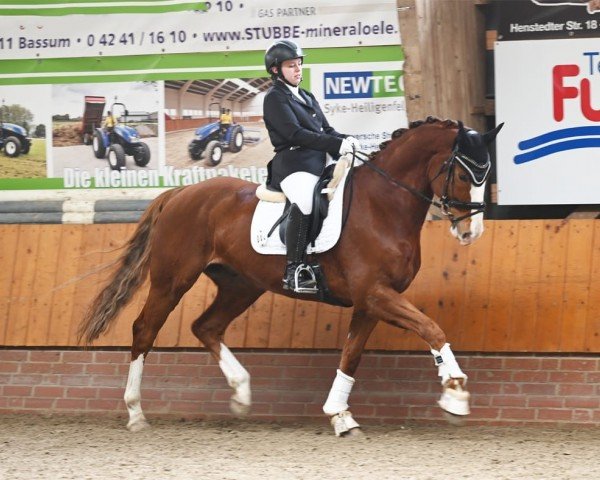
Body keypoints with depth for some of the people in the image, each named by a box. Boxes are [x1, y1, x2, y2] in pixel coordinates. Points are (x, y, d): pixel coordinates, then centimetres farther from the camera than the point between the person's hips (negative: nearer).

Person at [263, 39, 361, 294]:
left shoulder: (307, 98, 27)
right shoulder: (275, 98, -1)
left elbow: (326, 130, 21)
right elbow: (295, 133, -13)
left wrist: (345, 141, -2)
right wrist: (337, 144, -21)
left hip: (318, 162, 9)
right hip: (293, 162, -9)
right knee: (304, 203, -35)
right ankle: (293, 272, -36)